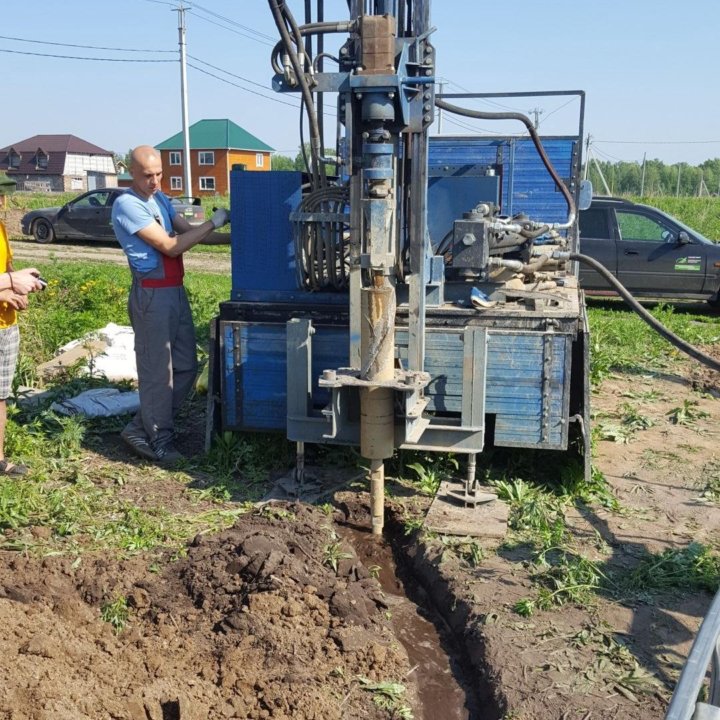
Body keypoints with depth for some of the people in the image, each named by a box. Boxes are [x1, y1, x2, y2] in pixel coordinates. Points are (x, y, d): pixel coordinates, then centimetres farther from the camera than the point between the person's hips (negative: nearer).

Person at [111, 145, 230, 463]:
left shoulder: (160, 199, 14)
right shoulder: (127, 205, -13)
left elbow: (189, 231, 14)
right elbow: (170, 246, -17)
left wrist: (233, 237, 3)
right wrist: (212, 223, -14)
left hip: (176, 291, 9)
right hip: (152, 294, -9)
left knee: (186, 367, 12)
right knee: (158, 371, -1)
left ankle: (143, 426, 23)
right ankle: (159, 441, 11)